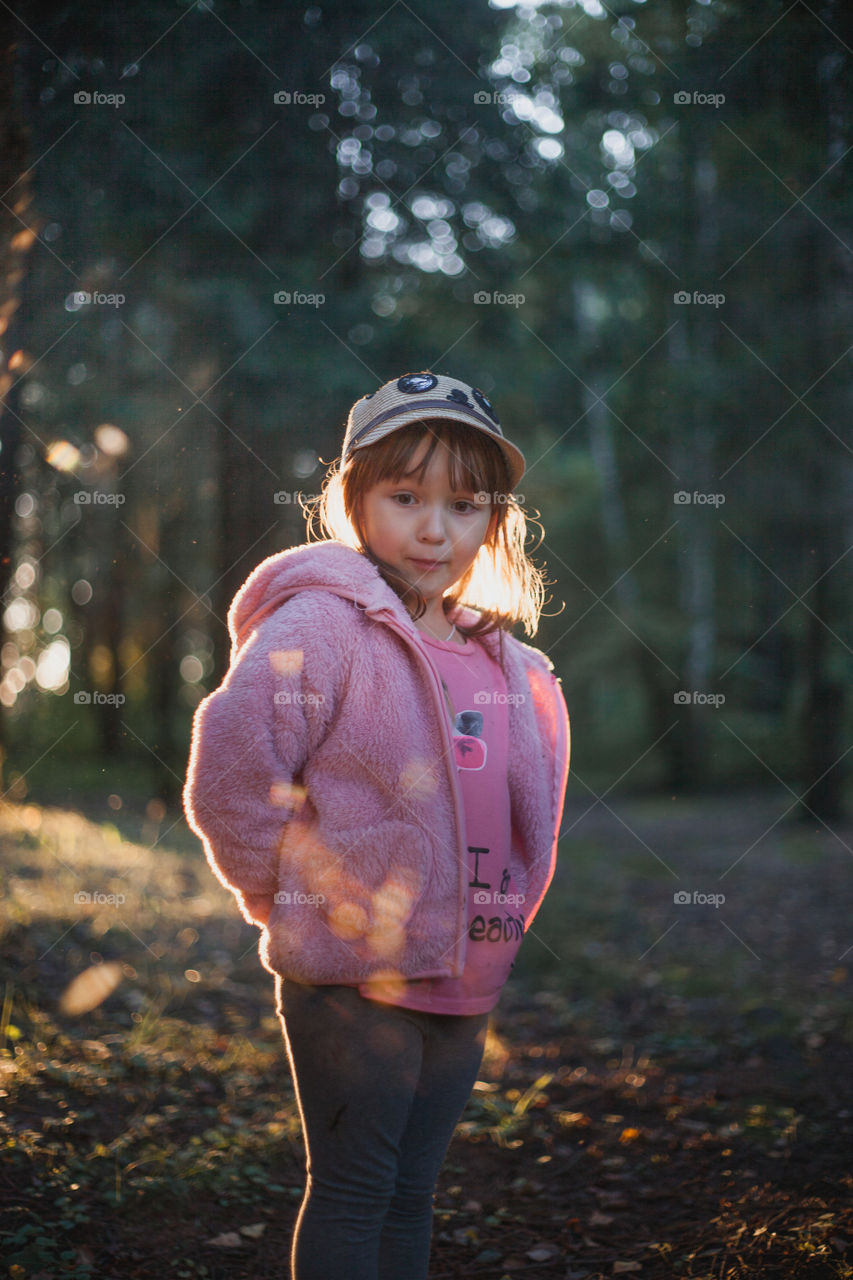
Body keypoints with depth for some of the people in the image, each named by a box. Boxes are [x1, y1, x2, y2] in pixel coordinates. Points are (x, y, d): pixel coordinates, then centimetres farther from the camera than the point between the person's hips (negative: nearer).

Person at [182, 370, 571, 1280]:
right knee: (354, 1191, 0)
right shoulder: (321, 624, -13)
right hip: (352, 979, -7)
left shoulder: (503, 660, 11)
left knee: (410, 1195, 15)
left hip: (461, 986, 7)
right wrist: (300, 898, -9)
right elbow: (230, 776, -19)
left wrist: (502, 926, 15)